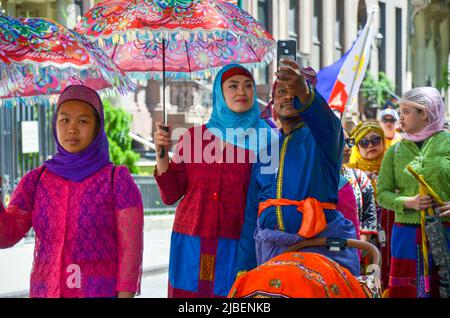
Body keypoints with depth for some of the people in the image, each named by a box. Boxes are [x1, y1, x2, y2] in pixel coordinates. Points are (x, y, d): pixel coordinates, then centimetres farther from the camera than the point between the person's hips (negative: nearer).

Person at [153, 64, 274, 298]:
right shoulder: (193, 137, 7)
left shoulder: (262, 140, 1)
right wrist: (162, 154, -5)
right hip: (191, 245, 2)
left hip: (236, 248, -2)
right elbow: (170, 195, 5)